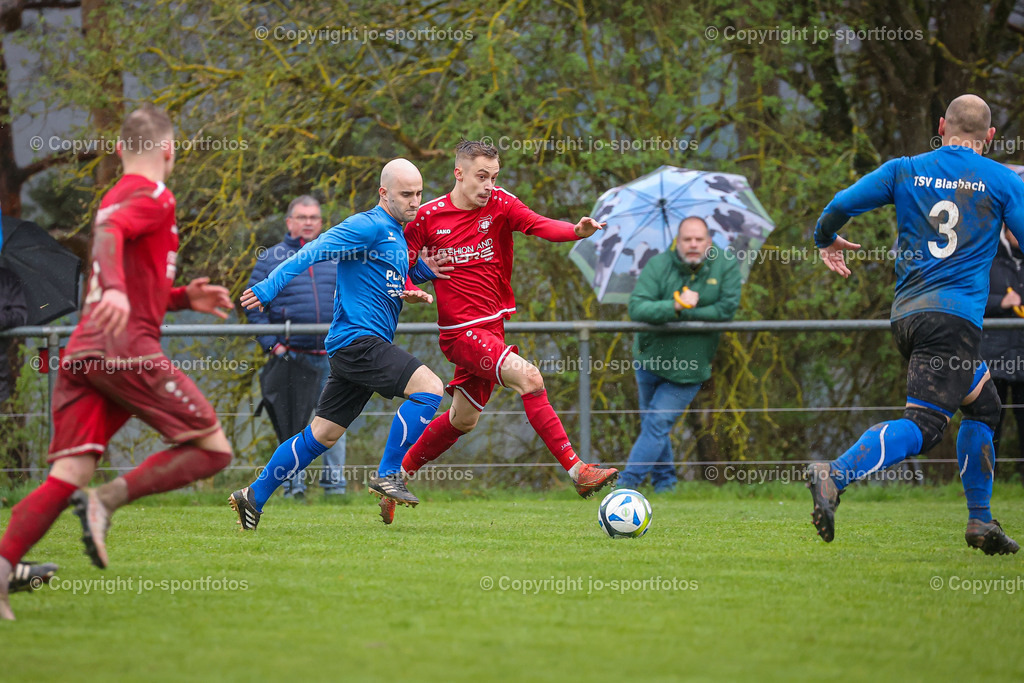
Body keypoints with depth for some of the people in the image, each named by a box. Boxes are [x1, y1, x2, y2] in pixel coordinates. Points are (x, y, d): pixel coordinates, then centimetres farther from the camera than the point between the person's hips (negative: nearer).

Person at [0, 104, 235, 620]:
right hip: (128, 350, -8)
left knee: (69, 475, -2)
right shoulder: (153, 197, 0)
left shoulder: (114, 197, 28)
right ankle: (107, 499, -17)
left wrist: (184, 299, 26)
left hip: (81, 355, 8)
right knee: (213, 449, -1)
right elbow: (108, 232, -21)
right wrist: (115, 290, -37)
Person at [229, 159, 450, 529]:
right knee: (429, 387, -21)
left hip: (364, 344, 10)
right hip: (358, 338, -10)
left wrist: (420, 271, 13)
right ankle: (387, 474, -16)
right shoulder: (367, 226, -9)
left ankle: (255, 496, 16)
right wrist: (268, 288, -22)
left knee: (322, 435, 10)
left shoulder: (396, 234, 21)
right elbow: (314, 252, -14)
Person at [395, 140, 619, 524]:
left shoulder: (500, 205, -1)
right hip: (460, 331, -6)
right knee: (528, 377, -24)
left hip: (491, 327, 6)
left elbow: (541, 226, -18)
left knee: (462, 420, 18)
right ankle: (575, 469, -28)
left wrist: (576, 231, -38)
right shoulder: (427, 217, -5)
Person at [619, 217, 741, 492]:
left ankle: (627, 482, -4)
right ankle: (664, 482, 32)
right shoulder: (658, 265, -11)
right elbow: (636, 308, -22)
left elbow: (727, 309, -18)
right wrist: (676, 306, -34)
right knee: (651, 424, 14)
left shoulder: (725, 266, -10)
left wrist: (684, 312, -19)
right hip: (650, 358, 3)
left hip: (687, 369, -3)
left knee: (657, 425, -8)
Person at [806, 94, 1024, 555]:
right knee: (922, 424, -15)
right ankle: (836, 475, -36)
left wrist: (826, 241, 25)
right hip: (954, 315, -6)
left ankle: (981, 521, 19)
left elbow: (840, 206, 5)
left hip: (905, 313, 6)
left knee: (983, 405, 21)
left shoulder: (904, 170, 11)